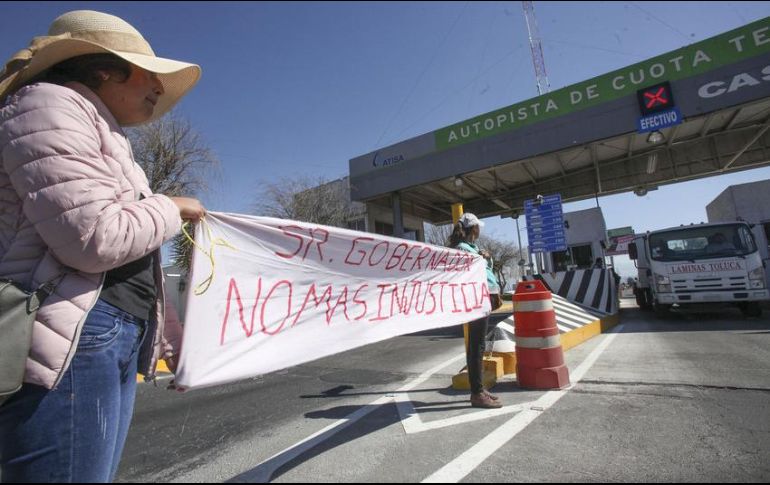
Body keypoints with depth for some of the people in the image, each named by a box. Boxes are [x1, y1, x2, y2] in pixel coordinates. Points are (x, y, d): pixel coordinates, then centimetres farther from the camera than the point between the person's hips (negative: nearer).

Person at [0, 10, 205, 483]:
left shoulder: (106, 135, 23)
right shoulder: (51, 104, -5)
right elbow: (93, 239, -22)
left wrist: (169, 340, 25)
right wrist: (171, 209, -3)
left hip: (118, 341, 9)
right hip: (68, 342, -9)